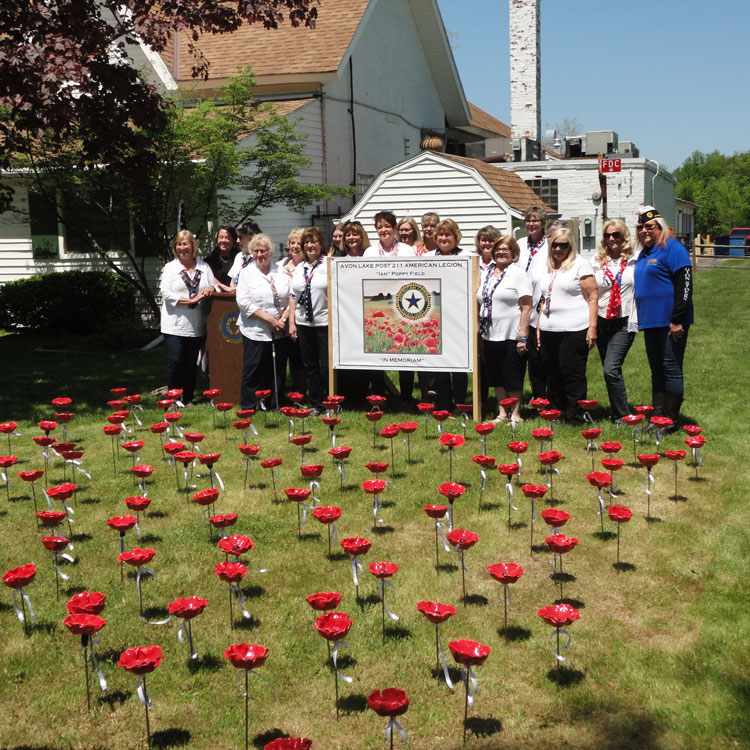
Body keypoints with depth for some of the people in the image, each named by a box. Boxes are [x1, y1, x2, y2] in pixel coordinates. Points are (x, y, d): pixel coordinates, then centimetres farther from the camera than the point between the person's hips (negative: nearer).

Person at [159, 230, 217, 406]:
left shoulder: (204, 267, 11)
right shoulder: (170, 267, 3)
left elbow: (214, 287, 13)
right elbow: (166, 293, -8)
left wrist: (211, 289, -13)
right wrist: (191, 301, -15)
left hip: (196, 326, 3)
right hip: (175, 325, -3)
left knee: (192, 364, 8)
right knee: (175, 361, -7)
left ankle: (188, 399, 19)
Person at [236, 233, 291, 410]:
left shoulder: (281, 271, 9)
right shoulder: (246, 273, 0)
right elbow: (244, 302, -9)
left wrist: (284, 318, -7)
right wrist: (270, 319, -14)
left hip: (280, 332, 3)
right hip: (255, 332, -3)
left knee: (278, 372, 9)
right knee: (252, 373, 0)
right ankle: (248, 409, 9)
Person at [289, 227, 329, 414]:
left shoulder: (329, 265, -3)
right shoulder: (299, 268, 14)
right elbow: (293, 297, 16)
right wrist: (291, 323, 9)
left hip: (325, 323, -5)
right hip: (303, 323, 6)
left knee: (327, 367, -3)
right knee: (310, 366, 10)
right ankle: (316, 404, 19)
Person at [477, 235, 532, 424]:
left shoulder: (518, 274, -6)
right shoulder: (487, 273, 12)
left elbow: (526, 307, -11)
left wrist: (522, 336, -17)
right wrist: (480, 330, 12)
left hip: (511, 336, -6)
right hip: (490, 335, 6)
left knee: (512, 378, 2)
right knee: (495, 376, 12)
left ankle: (515, 414, 14)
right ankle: (502, 413, 23)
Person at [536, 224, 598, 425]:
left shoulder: (580, 264, -2)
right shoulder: (548, 268, 18)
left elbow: (593, 297, -7)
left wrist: (592, 327, -14)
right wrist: (539, 326, 18)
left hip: (574, 331, -6)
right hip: (549, 331, 7)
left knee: (572, 375, -3)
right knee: (552, 375, 10)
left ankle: (575, 419, 4)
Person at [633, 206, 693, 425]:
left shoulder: (672, 248, -9)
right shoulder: (644, 253, 17)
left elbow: (684, 286, -17)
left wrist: (677, 320, -21)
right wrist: (641, 319, 19)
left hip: (670, 322, -9)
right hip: (651, 322, 9)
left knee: (671, 369, -3)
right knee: (657, 371, 13)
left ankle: (671, 420, 2)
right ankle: (657, 416, 20)